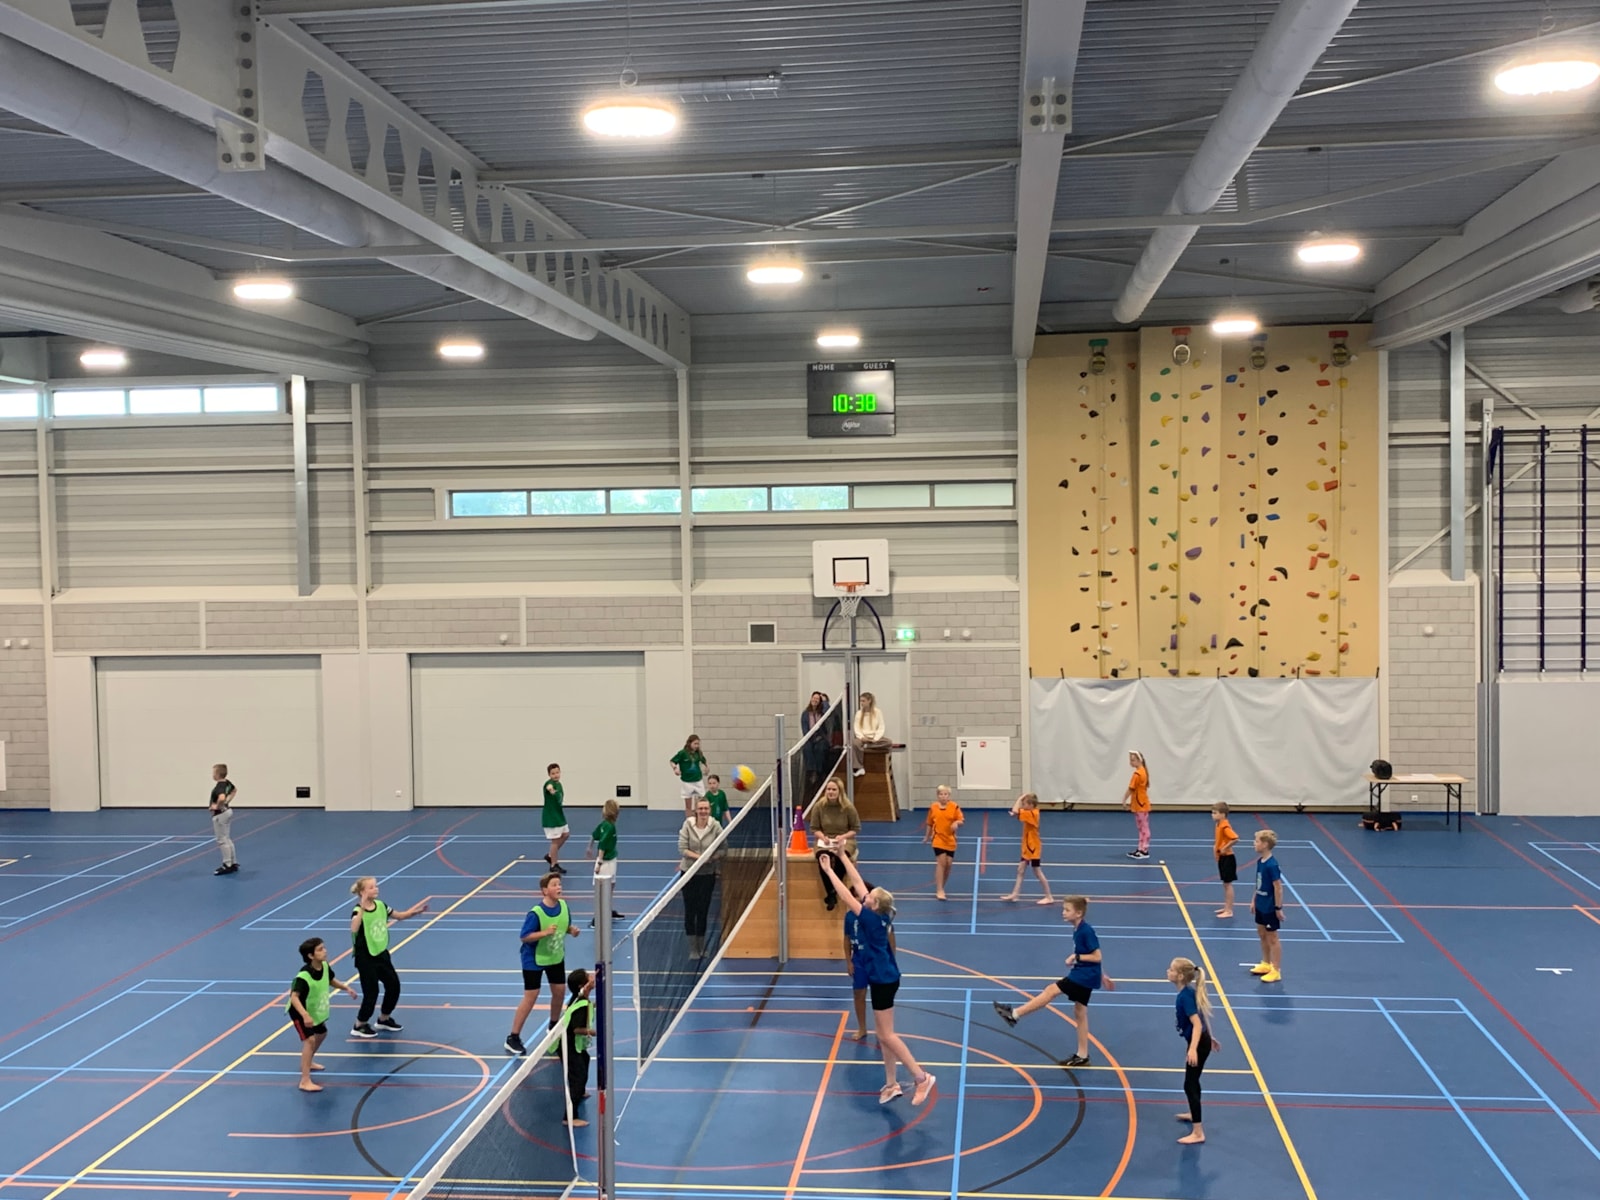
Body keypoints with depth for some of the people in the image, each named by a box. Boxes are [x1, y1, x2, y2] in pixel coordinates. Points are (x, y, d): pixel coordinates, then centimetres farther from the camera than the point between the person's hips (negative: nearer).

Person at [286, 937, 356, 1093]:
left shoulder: (325, 966, -12)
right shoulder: (303, 976, -36)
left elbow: (331, 981, 10)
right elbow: (294, 997, -43)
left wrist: (346, 987, 0)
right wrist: (305, 1015, -55)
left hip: (315, 1010, 9)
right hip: (300, 1012, -9)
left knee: (321, 1033, 26)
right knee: (310, 1040, -22)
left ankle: (308, 1062, 52)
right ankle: (305, 1081, -22)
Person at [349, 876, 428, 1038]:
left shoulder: (380, 905, -1)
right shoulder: (358, 911, -21)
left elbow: (400, 916, 13)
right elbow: (354, 929, -42)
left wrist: (415, 911, -4)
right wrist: (362, 909, -51)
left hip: (381, 953, 7)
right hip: (365, 958, -7)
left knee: (394, 985, 12)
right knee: (371, 992, -3)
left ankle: (384, 1018, 32)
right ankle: (360, 1025, 17)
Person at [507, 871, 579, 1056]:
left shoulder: (563, 905, -9)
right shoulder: (535, 913, -27)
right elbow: (525, 937, -24)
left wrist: (572, 930, -15)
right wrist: (545, 932, -36)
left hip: (556, 957, 6)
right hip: (534, 960, -6)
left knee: (559, 991, 15)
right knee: (531, 997, -3)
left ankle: (554, 1027, 40)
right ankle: (513, 1038, 8)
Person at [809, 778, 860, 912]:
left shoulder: (848, 807, -5)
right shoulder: (819, 806, -2)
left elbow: (856, 829, 2)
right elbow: (814, 829, 6)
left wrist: (842, 837, -15)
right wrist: (823, 837, -15)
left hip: (845, 840, -1)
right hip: (825, 841, 1)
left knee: (842, 855, -38)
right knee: (822, 857, -35)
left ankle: (833, 891, -20)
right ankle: (831, 895, -24)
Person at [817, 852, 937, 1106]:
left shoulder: (872, 918, -20)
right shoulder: (879, 915, 1)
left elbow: (847, 896, -20)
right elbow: (857, 882, 6)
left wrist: (829, 870, -14)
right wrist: (842, 856, 5)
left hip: (883, 980, -9)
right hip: (882, 978, 9)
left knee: (886, 1035, -4)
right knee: (884, 1035, 14)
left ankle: (921, 1077, -2)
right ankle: (891, 1084, 20)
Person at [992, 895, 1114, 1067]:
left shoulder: (1086, 931, -20)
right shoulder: (1079, 930, 10)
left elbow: (1097, 957, -20)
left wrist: (1076, 957, -20)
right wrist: (1102, 976, 25)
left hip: (1085, 976, -10)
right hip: (1083, 975, 10)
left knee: (1052, 990, -12)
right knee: (1079, 1013, 13)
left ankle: (1015, 1014, -10)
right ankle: (1082, 1056, 20)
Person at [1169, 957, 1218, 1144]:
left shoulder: (1185, 996, -25)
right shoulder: (1189, 991, 4)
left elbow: (1197, 1023, -31)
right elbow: (1203, 1015, 16)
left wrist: (1193, 1049, -41)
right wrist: (1209, 1037, 28)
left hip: (1199, 1044, -10)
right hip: (1202, 1040, 10)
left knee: (1190, 1085, -6)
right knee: (1193, 1080, 28)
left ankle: (1198, 1133, -4)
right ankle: (1194, 1114, 50)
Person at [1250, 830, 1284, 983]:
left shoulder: (1272, 865, -25)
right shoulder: (1260, 861, 1)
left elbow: (1278, 887, -22)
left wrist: (1279, 908, -18)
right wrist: (1255, 900, 16)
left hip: (1270, 908, -9)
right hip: (1261, 906, 9)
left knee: (1272, 938, 2)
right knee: (1262, 934, 20)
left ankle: (1276, 971, 12)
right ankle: (1266, 964, 36)